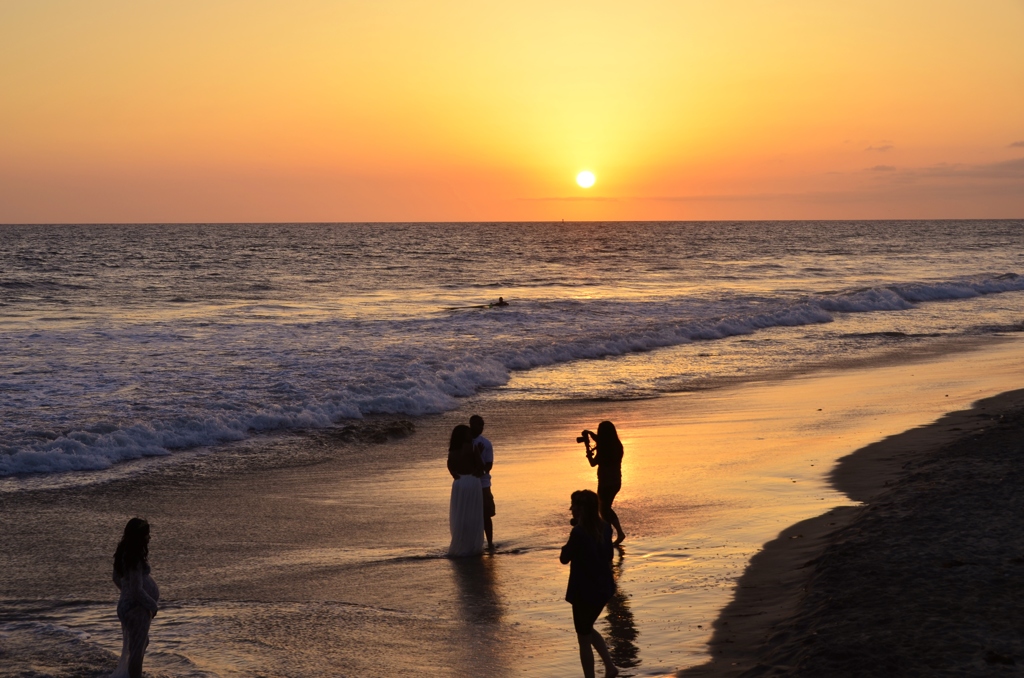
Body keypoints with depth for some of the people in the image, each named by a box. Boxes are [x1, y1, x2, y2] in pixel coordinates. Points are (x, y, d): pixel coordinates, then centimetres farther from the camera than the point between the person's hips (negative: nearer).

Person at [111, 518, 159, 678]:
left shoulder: (123, 554, 5)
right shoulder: (135, 559, -24)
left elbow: (117, 579, 17)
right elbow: (137, 590, -24)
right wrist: (152, 605, -11)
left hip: (126, 605, 10)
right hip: (136, 608, -10)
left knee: (142, 643, 24)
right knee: (137, 650, 2)